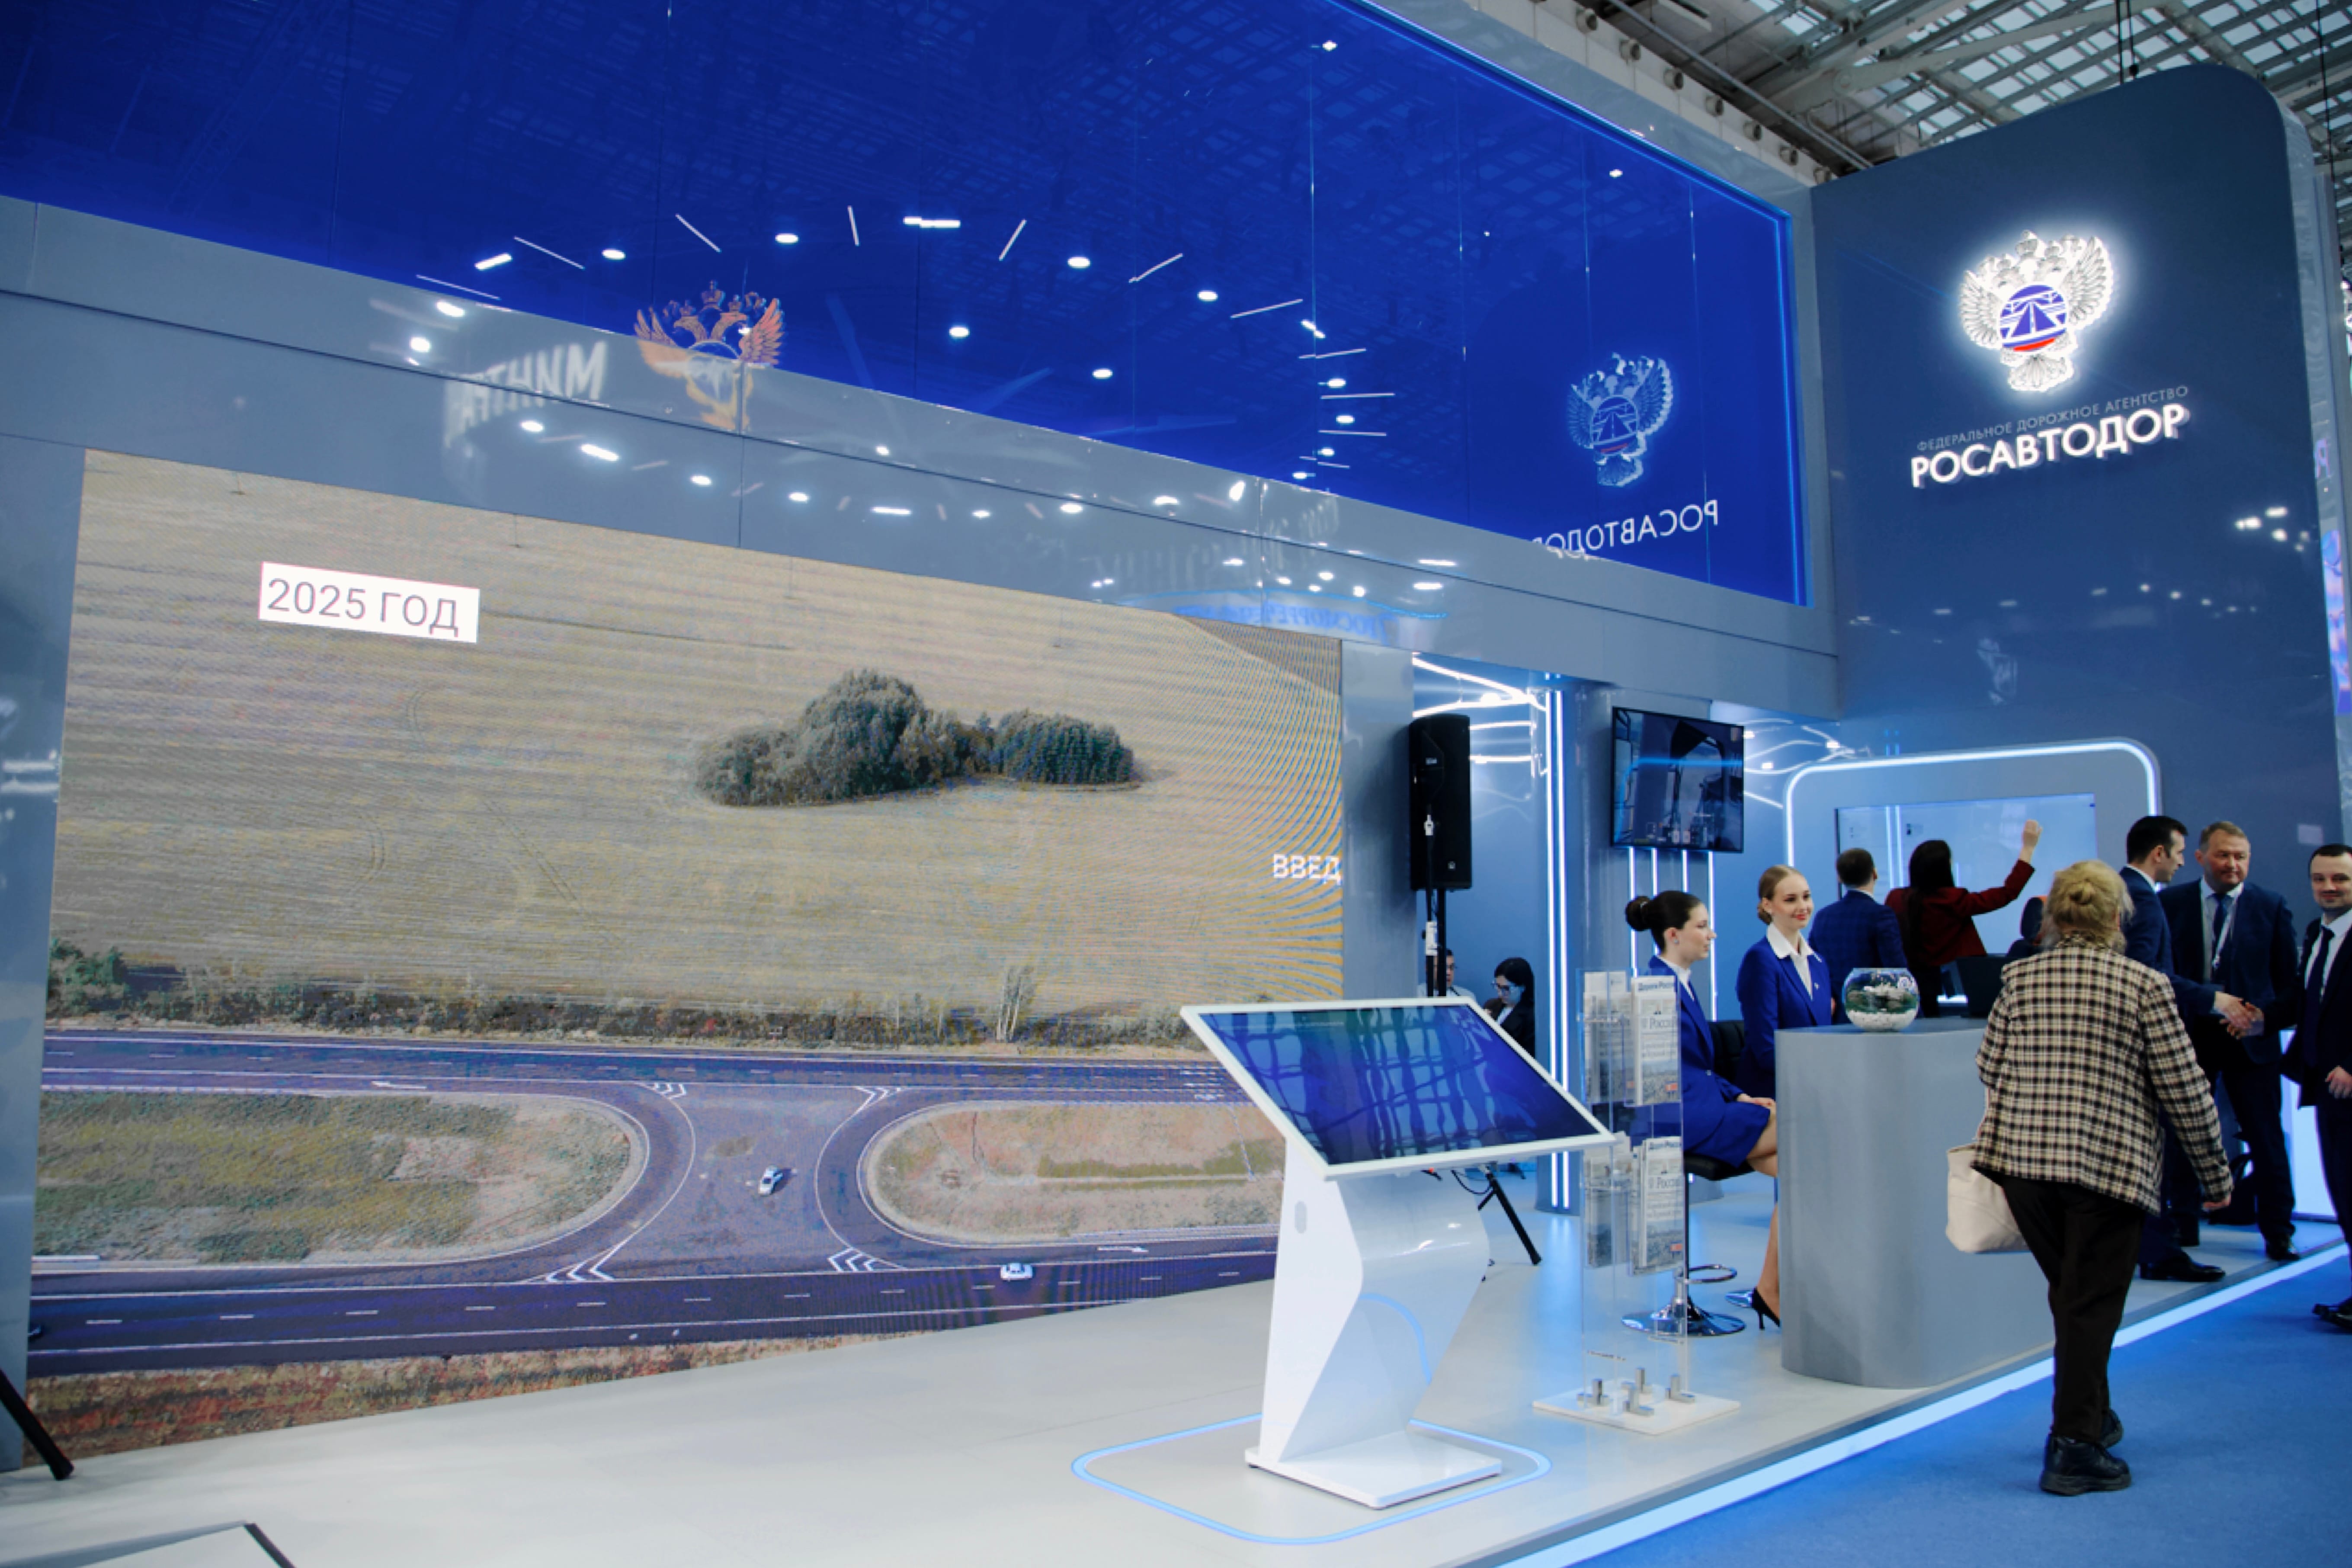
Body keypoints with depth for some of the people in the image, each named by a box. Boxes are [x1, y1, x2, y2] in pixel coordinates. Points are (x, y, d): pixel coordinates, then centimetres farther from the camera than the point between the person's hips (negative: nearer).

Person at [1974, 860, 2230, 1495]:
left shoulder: (2019, 977, 3)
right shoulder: (2144, 985, -6)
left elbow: (1988, 1066, 9)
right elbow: (2184, 1089, -4)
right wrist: (2216, 1172, 7)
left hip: (2021, 1156, 4)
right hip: (2109, 1164, -4)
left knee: (2069, 1292, 21)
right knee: (2092, 1304, 3)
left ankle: (2089, 1415, 34)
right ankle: (2074, 1446, 3)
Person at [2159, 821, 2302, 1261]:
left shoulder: (2272, 906, 2)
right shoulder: (2170, 903, 1)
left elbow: (2289, 979, 3)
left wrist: (2268, 1017, -12)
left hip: (2251, 1040, 0)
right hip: (2189, 1036, 0)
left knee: (2266, 1138, 6)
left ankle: (2278, 1233, 20)